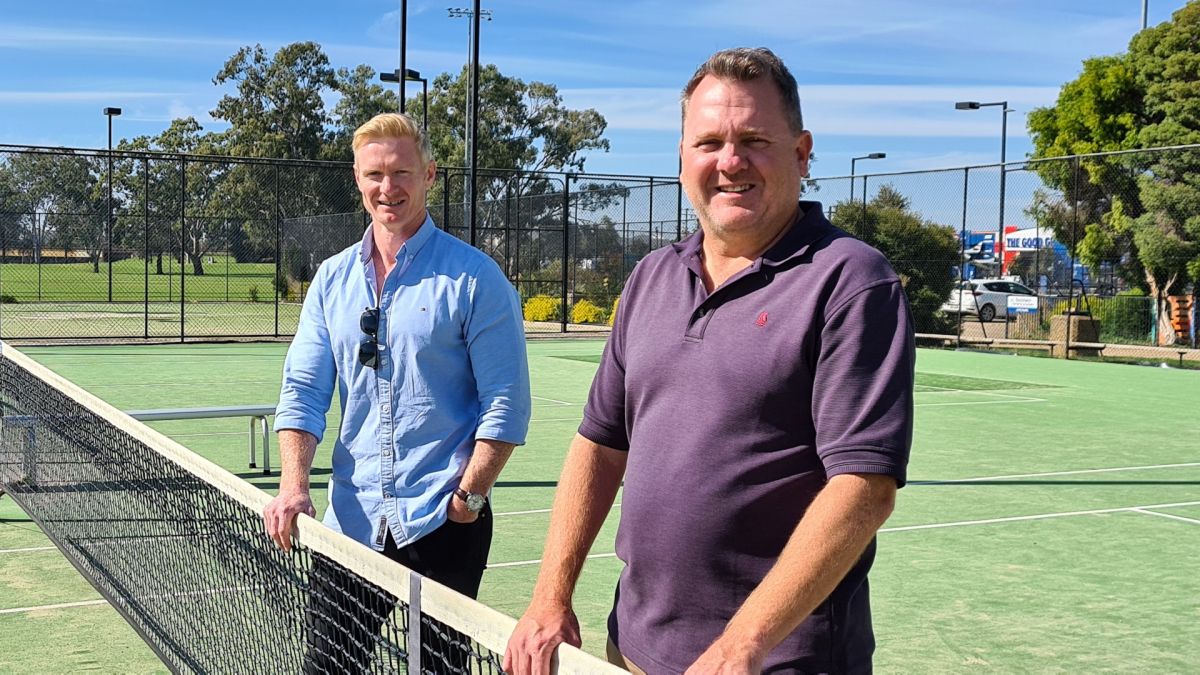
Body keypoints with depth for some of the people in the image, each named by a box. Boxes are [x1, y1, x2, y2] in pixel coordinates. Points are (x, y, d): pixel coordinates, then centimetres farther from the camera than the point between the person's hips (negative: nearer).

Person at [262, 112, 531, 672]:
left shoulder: (474, 278, -6)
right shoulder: (332, 279, 9)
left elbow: (506, 406, -8)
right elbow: (303, 392, 7)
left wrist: (467, 498, -14)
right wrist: (293, 487, -7)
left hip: (444, 526, -4)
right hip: (350, 522, 4)